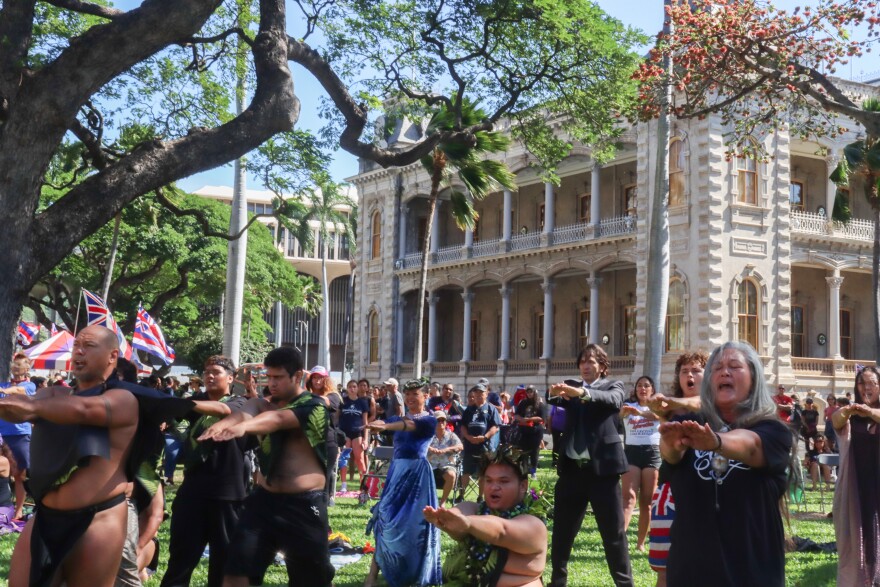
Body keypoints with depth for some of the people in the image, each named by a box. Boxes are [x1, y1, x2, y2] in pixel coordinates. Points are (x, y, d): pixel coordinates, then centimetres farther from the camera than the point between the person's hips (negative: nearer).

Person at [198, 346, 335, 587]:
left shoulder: (314, 407, -7)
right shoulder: (264, 405, 8)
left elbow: (279, 419, -29)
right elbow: (244, 414, -18)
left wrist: (243, 427, -49)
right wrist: (222, 423, -43)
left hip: (304, 505, -4)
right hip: (265, 499, 4)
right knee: (236, 567, -3)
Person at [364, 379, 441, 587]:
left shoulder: (429, 420, -2)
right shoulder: (398, 417, 14)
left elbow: (412, 425, -23)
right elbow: (383, 423, -4)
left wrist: (385, 427, -39)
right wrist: (376, 423, -28)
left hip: (417, 472, -4)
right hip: (397, 469, 4)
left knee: (415, 521, -1)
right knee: (387, 517, -2)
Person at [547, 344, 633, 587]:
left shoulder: (613, 385, 4)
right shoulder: (571, 385, 13)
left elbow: (613, 400, -18)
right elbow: (558, 404, -4)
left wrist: (582, 393, -35)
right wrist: (554, 394, -28)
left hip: (602, 467, -3)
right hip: (572, 467, 3)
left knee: (614, 532, 1)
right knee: (562, 530, 10)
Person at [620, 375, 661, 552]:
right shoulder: (629, 405, 10)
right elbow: (620, 413, -14)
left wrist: (640, 412, -37)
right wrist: (624, 412, -40)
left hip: (652, 453, 0)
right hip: (632, 452, 0)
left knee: (647, 500, 3)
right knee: (629, 496, -14)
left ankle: (641, 542, 11)